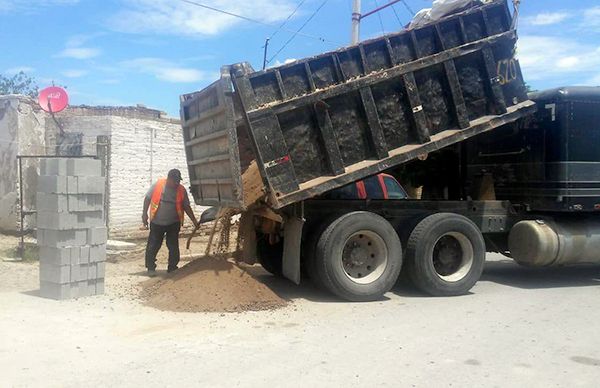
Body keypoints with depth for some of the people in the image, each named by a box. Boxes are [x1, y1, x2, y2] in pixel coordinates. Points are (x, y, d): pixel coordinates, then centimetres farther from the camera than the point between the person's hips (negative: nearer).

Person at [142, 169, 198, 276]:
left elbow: (186, 207, 4)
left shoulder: (182, 190, -4)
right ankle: (151, 268, 14)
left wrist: (194, 220, 0)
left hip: (173, 223, 2)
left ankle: (172, 268, 17)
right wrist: (145, 213, -2)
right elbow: (148, 198, 0)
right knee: (153, 245, 3)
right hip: (157, 222, -1)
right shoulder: (158, 185, -9)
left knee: (173, 247, 5)